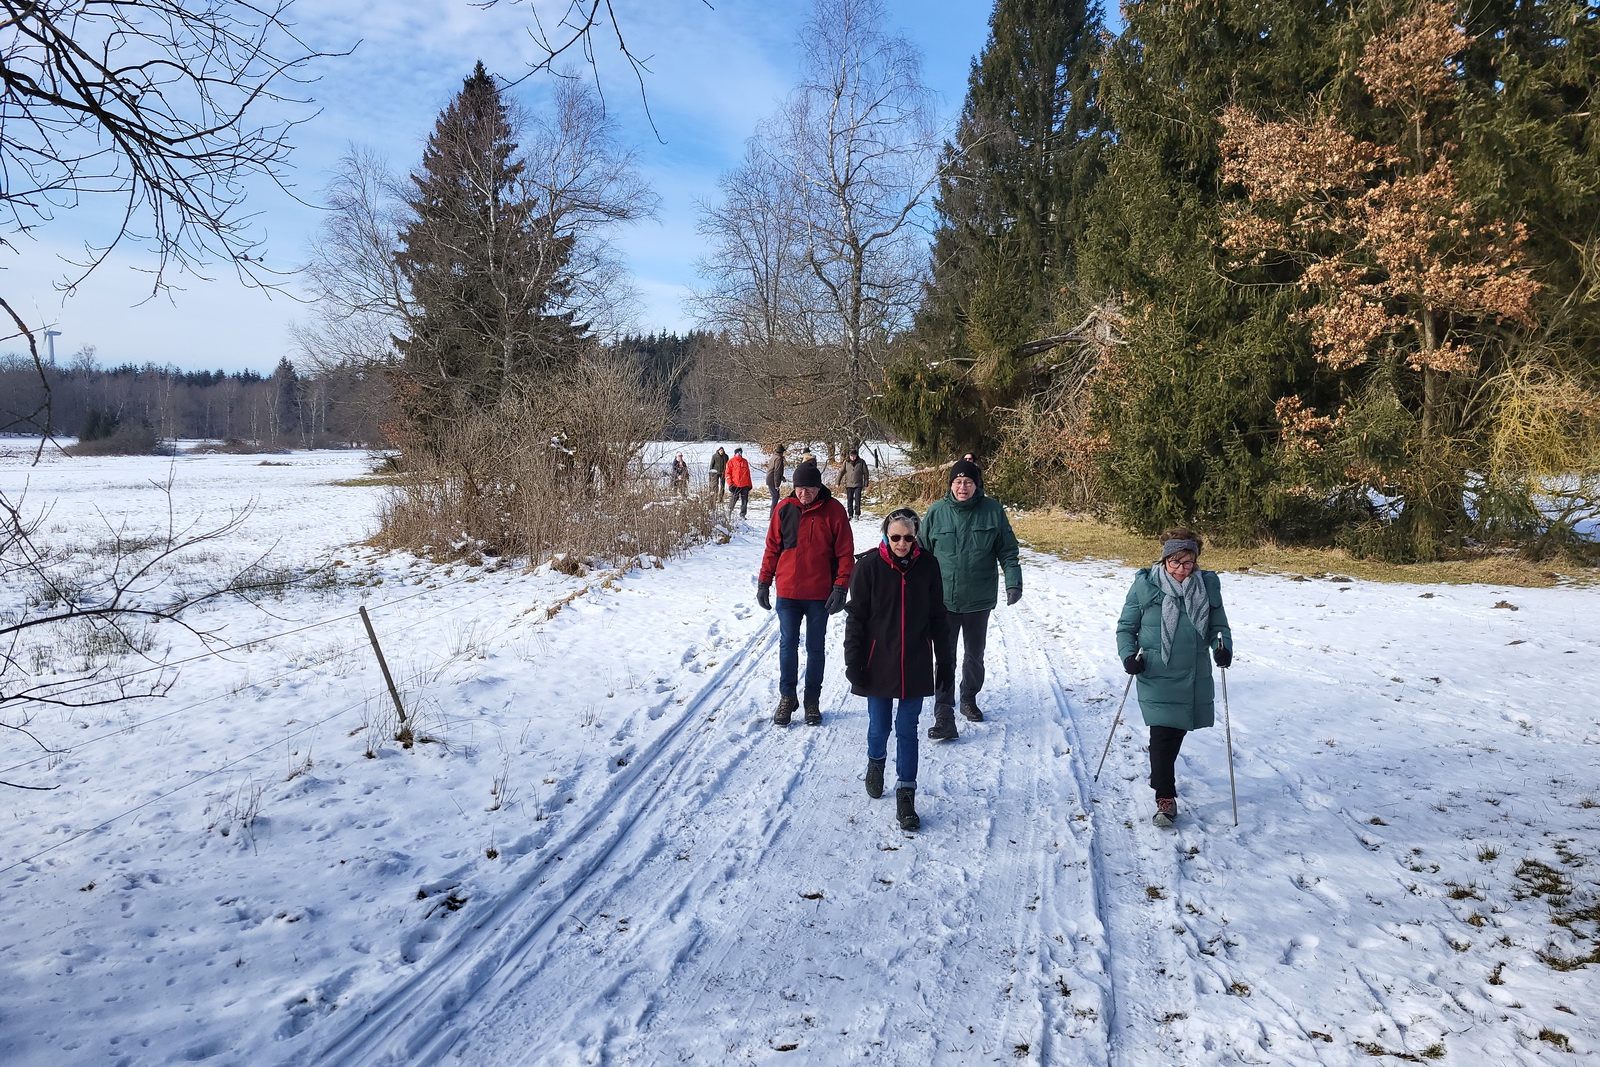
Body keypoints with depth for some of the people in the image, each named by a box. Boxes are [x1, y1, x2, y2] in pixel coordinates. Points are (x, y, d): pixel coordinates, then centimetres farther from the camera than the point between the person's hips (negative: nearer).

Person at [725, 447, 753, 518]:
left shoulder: (745, 461, 13)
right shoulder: (731, 461, 0)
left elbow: (748, 473, 18)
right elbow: (728, 473, -3)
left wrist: (749, 484, 15)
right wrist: (730, 484, -12)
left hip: (745, 485, 4)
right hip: (735, 485, -4)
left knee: (745, 501, 1)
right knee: (733, 500, 2)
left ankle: (742, 515, 9)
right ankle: (728, 514, 17)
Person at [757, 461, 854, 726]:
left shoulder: (834, 510, -6)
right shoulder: (784, 508, -1)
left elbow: (845, 553, -5)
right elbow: (772, 548, 6)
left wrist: (840, 588, -11)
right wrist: (764, 582, 3)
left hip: (820, 594, -1)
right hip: (787, 592, 1)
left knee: (816, 648, 10)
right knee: (787, 645, 7)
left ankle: (812, 700, 22)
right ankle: (787, 697, 21)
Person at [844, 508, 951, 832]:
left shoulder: (928, 565, -2)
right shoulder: (869, 565, -8)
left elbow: (938, 616, 7)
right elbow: (856, 617, -5)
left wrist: (944, 659, 8)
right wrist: (853, 661, -8)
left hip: (916, 665, 1)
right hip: (878, 664, -1)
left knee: (908, 730, 5)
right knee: (879, 726, 11)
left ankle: (905, 794, 14)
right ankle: (876, 763, 42)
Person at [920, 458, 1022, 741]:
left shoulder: (992, 510, -4)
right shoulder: (937, 512, -5)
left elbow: (1007, 550, 2)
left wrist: (1013, 582, -9)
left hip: (979, 599, 1)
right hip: (943, 600, -1)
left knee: (974, 655, 18)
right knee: (945, 658, -6)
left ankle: (969, 698, 41)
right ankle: (944, 717, -3)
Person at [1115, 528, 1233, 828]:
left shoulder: (1208, 586, 3)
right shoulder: (1145, 586, -5)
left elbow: (1219, 626, 12)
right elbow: (1126, 627, 3)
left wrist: (1223, 647, -9)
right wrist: (1128, 655, -13)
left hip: (1194, 678, 4)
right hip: (1157, 677, -3)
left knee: (1177, 732, 16)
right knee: (1162, 735, -10)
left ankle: (1162, 776, 41)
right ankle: (1165, 798, 0)